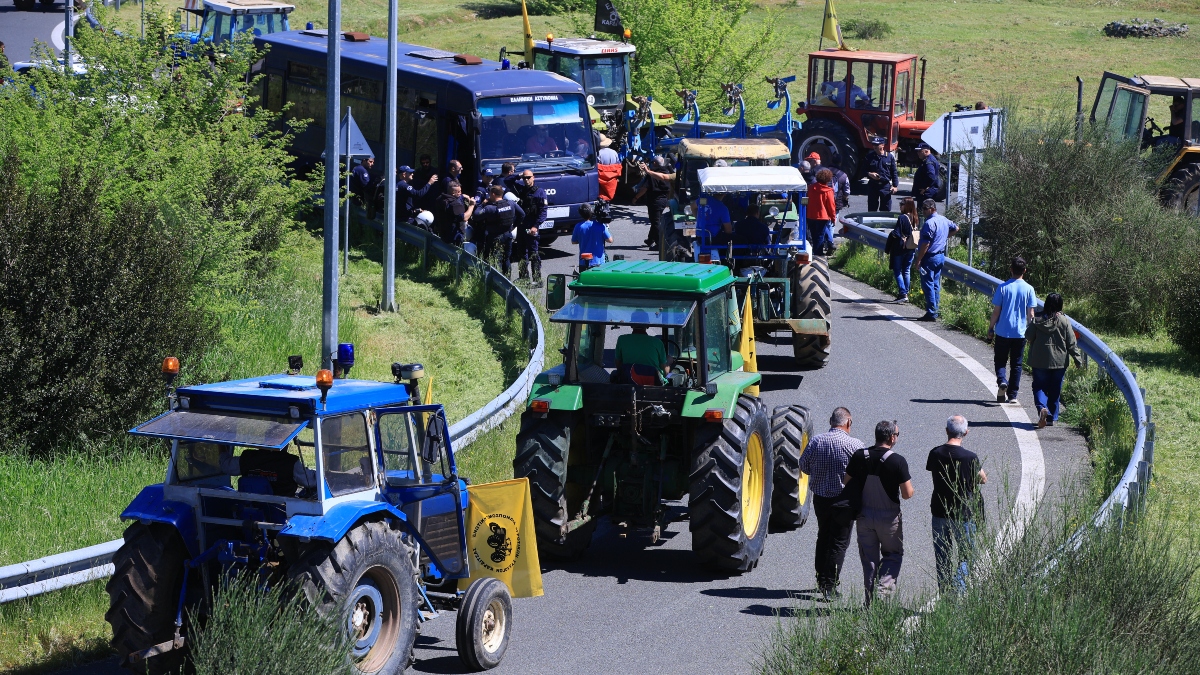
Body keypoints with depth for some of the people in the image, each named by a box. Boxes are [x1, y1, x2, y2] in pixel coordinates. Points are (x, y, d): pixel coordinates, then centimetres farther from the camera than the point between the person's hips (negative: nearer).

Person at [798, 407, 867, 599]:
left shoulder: (815, 441, -4)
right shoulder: (855, 445, -15)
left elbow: (803, 466, 4)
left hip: (820, 498, 4)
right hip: (844, 499, -4)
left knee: (823, 537, 22)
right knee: (839, 542, 4)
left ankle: (821, 579, 31)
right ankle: (830, 586, 1)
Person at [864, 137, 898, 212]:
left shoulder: (890, 157, 1)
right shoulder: (870, 157, 4)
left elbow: (894, 172, 4)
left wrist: (895, 186, -3)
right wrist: (869, 174, -13)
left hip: (886, 186, -1)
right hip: (873, 185, 1)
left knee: (886, 209, 3)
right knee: (872, 209, 6)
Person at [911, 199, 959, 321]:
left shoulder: (930, 223, -19)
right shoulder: (944, 220, 9)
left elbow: (925, 244, -22)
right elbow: (956, 228, 29)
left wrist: (918, 260, -18)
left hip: (930, 257, -9)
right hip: (941, 256, 9)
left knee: (928, 285, -5)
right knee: (936, 285, 14)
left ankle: (931, 313, -7)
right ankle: (934, 311, 17)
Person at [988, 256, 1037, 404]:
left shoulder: (1003, 288, -8)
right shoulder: (1029, 289, -5)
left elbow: (996, 311, -6)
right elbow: (1030, 314, -3)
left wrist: (991, 328, 6)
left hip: (1003, 332, -1)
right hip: (1020, 332, 1)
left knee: (1000, 360, 12)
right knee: (1016, 364, 10)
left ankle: (1002, 381, -16)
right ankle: (1012, 395, 9)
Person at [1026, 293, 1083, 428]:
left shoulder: (1038, 321, -8)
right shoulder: (1064, 321, -7)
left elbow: (1029, 337, 1)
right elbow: (1071, 343, -4)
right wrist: (1078, 359, 3)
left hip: (1040, 361, -1)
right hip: (1059, 361, 1)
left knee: (1039, 387, 6)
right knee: (1055, 390, 12)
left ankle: (1042, 408, -21)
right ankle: (1052, 417, 15)